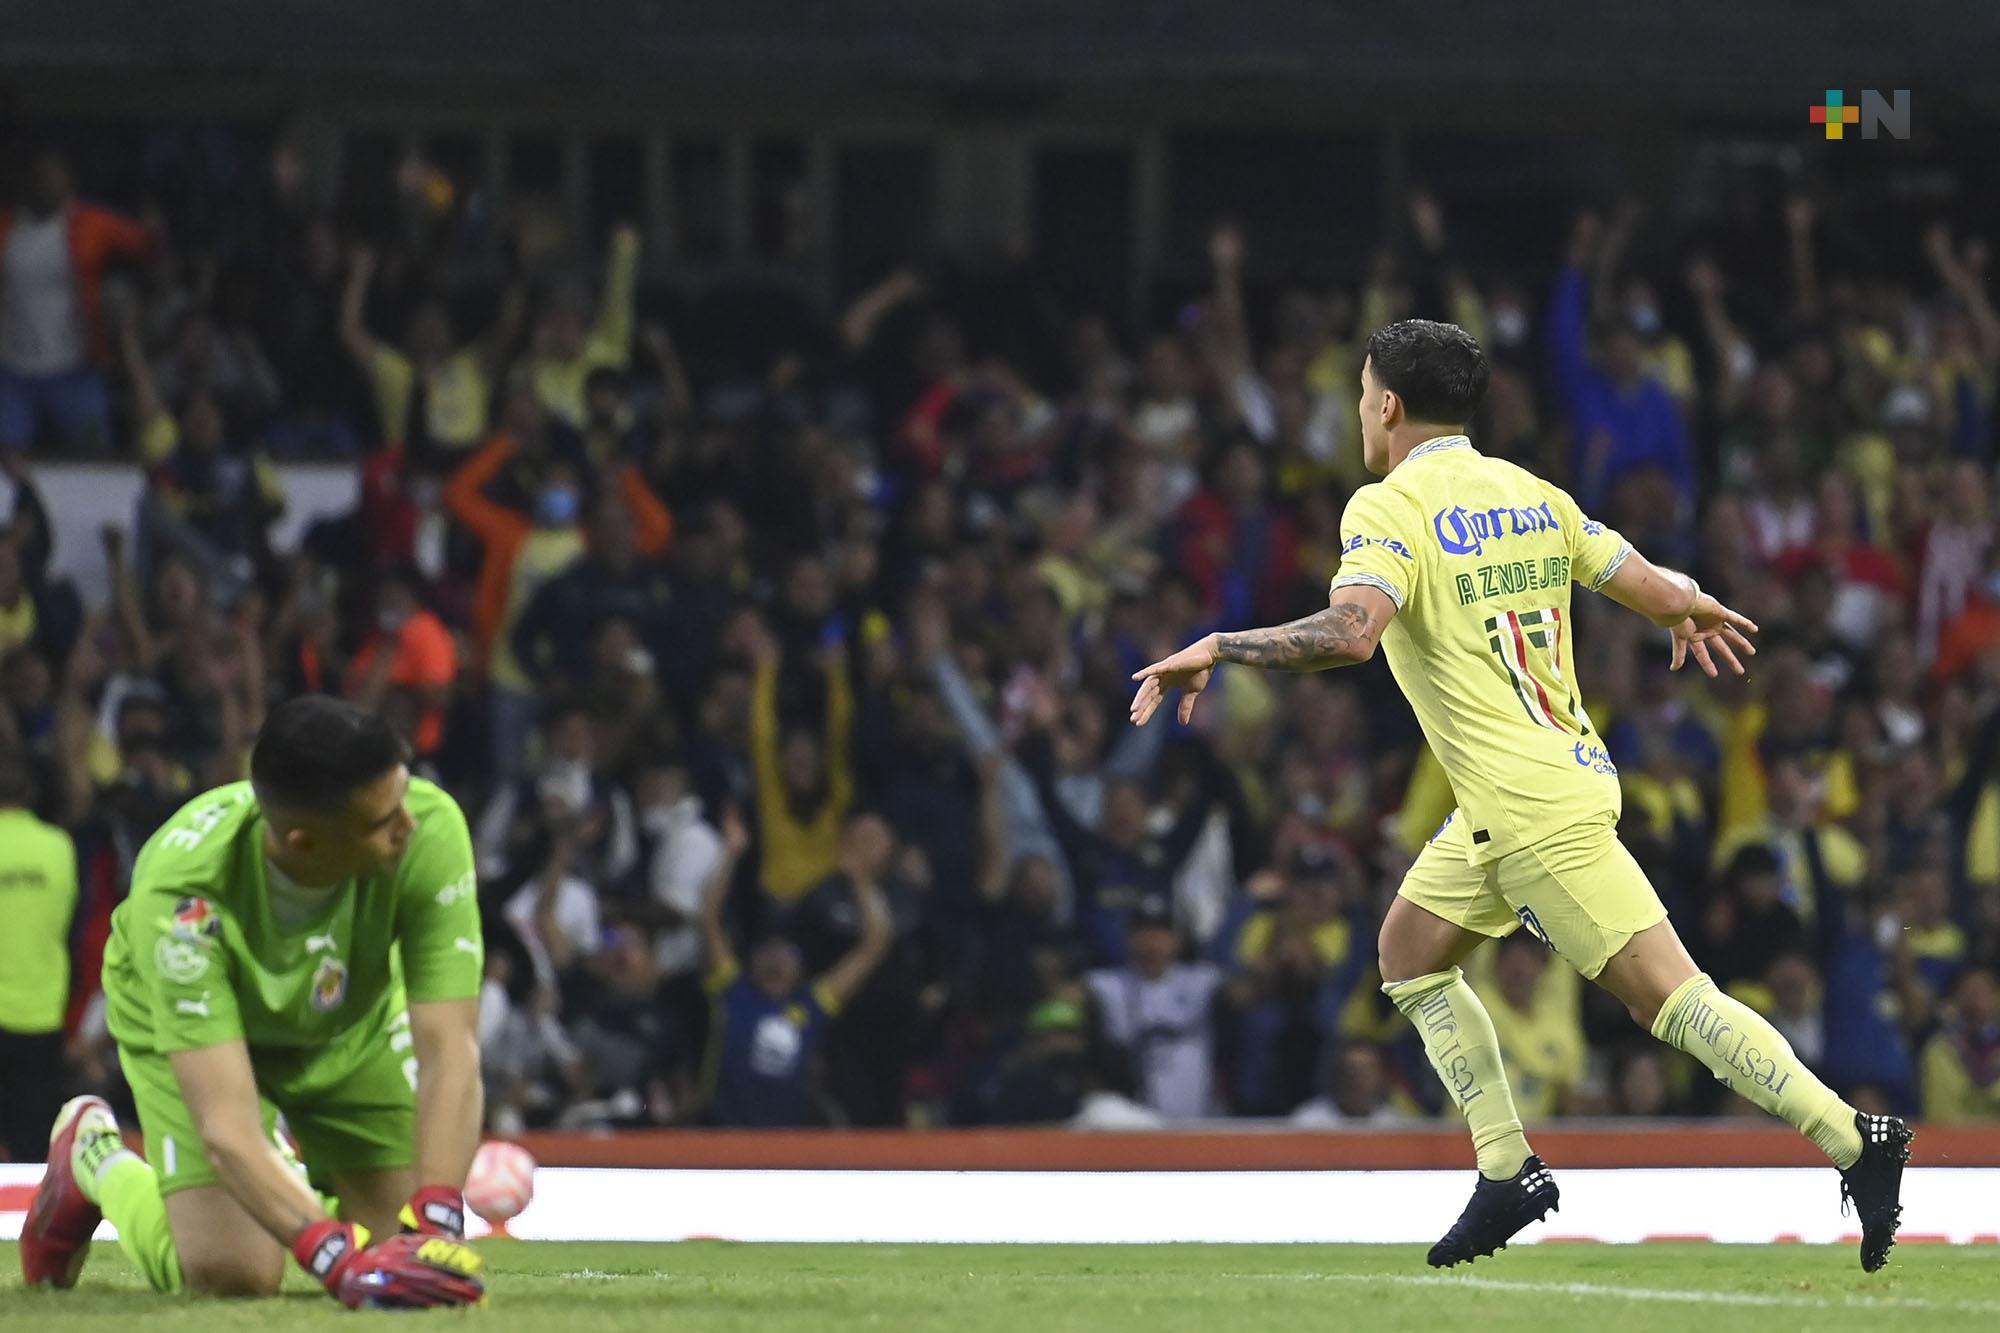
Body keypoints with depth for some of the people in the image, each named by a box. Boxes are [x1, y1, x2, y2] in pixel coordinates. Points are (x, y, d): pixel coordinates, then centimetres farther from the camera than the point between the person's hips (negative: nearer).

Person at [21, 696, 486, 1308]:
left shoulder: (429, 831, -38)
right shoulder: (181, 889, -43)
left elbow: (450, 1054, -38)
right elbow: (226, 1128, -47)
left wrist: (434, 1226, -52)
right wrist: (340, 1257, -61)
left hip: (354, 1026, 3)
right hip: (189, 1032, -3)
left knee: (417, 1269, -6)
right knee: (232, 1271, -18)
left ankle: (306, 1166, 28)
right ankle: (96, 1161, 14)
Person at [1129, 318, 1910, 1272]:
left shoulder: (1387, 510, -12)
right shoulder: (1531, 495, 9)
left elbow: (1349, 633, -30)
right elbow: (1661, 593, 10)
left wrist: (1216, 649, -18)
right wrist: (1696, 611, 34)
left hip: (1537, 815, -9)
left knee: (1671, 998, -9)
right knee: (1409, 954, 20)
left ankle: (1856, 1143, -11)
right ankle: (1507, 1175, 18)